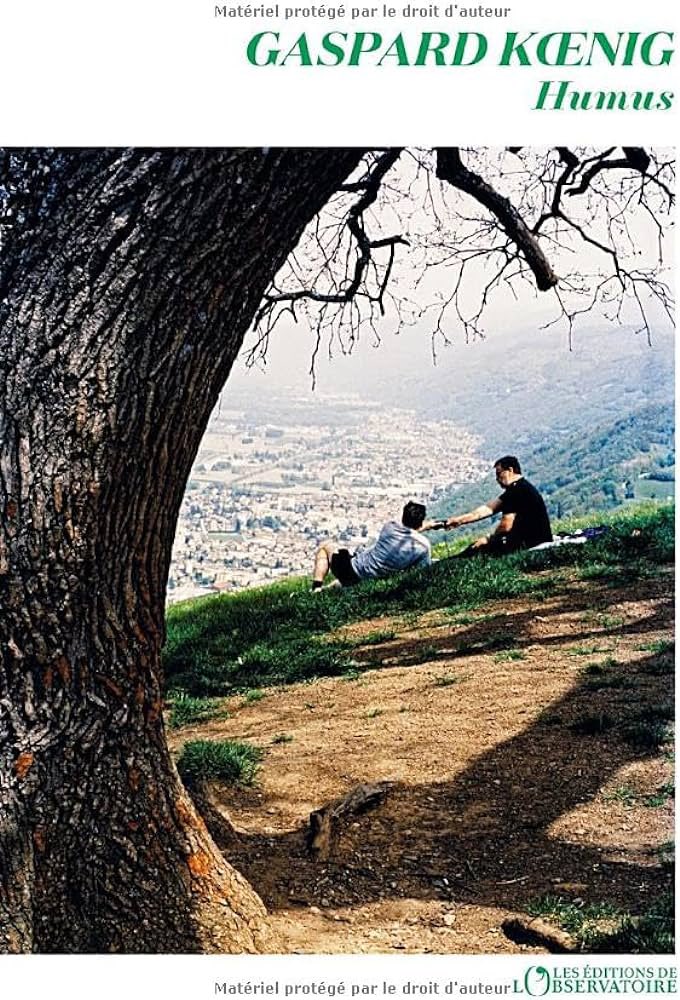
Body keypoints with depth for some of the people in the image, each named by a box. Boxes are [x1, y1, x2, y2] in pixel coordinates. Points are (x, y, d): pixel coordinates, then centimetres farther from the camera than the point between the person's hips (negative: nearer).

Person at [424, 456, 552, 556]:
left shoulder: (516, 490, -17)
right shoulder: (522, 487, 15)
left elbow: (506, 526, -20)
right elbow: (488, 509, 12)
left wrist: (489, 539, -1)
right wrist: (459, 520, 8)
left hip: (529, 543, -10)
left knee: (481, 547, -3)